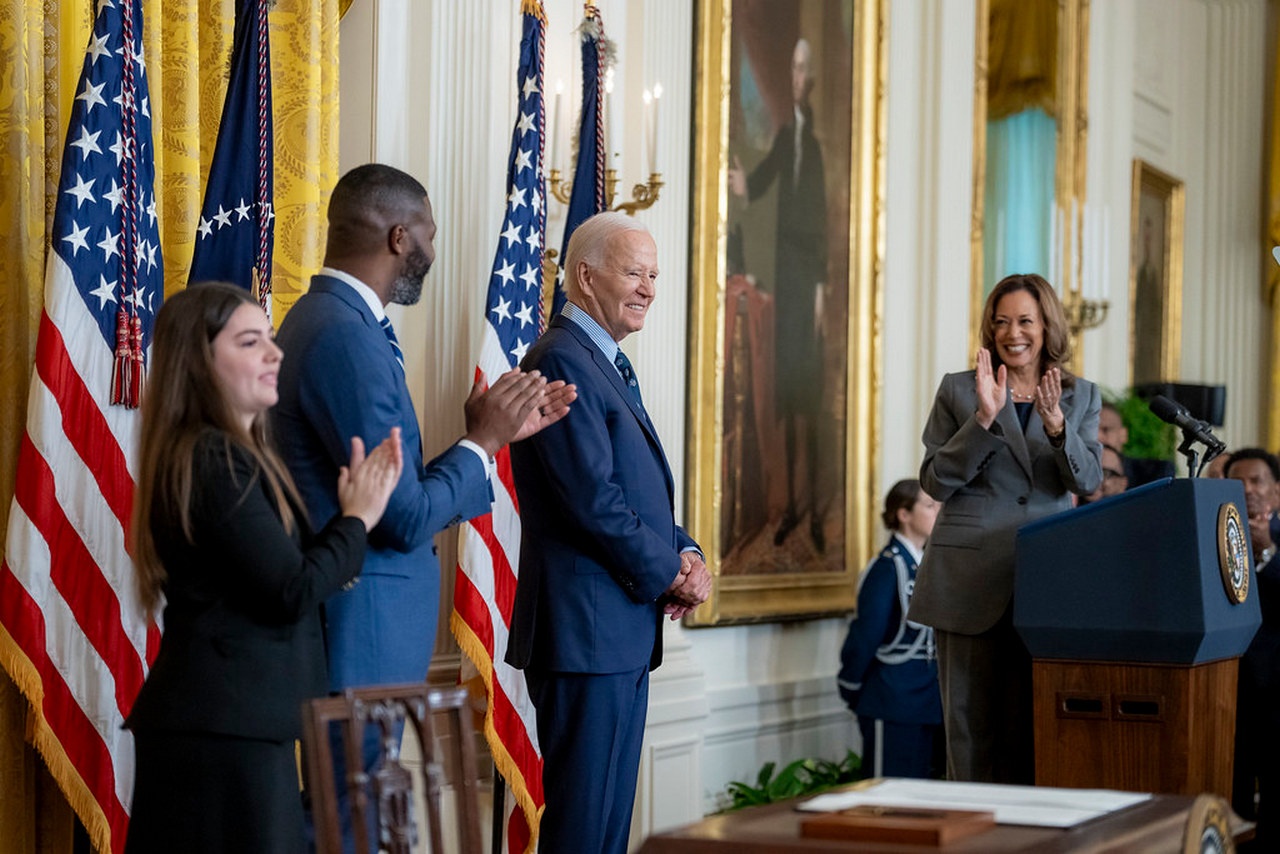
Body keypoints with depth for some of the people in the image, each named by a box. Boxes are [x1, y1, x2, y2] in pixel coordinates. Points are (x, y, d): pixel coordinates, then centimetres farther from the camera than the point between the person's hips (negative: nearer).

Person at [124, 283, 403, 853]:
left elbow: (276, 567, 13)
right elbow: (293, 591, -19)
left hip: (222, 718, 10)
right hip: (224, 723, -10)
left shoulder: (228, 455, 17)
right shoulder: (216, 462, -16)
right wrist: (357, 521, -5)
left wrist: (357, 505, 5)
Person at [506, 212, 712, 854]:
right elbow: (593, 500, -20)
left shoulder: (611, 365, 19)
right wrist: (670, 575, -10)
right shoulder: (562, 362, -14)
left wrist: (686, 553, 3)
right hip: (586, 628, -10)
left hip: (623, 632, 10)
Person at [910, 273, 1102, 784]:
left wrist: (1056, 423, -19)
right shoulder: (958, 391, 6)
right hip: (970, 578, -1)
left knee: (1031, 722, 2)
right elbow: (935, 482, -1)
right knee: (970, 721, -1)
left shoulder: (1081, 397, 12)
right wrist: (984, 418, -14)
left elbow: (1088, 481, -1)